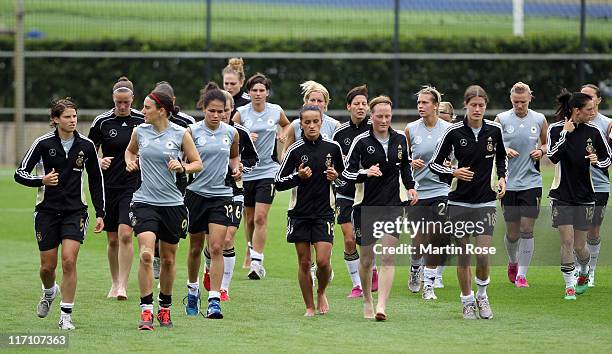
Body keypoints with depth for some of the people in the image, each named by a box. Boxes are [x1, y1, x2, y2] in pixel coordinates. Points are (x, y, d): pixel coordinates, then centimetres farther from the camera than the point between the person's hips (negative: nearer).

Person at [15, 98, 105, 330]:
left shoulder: (86, 145, 0)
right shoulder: (43, 143, -6)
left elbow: (96, 180, 10)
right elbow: (20, 174, -3)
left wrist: (100, 213, 7)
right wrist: (42, 180, -22)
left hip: (75, 211, 0)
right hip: (47, 211, 0)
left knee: (69, 260, -16)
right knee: (47, 266, 4)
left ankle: (66, 315, -7)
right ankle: (49, 292, 40)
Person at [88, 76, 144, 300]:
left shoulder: (142, 120, -2)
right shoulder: (102, 122, -2)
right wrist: (99, 162, -14)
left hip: (133, 187, -2)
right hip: (109, 187, 2)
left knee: (125, 234, -16)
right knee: (112, 239, 8)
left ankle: (123, 286, -15)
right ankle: (115, 283, 26)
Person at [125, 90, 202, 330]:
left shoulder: (180, 134, -4)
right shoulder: (139, 131, 2)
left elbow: (198, 163, 3)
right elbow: (130, 150, 24)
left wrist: (183, 167, -15)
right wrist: (130, 163, 3)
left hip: (172, 203, 0)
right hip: (144, 201, 0)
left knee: (168, 259, 11)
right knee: (146, 254, -18)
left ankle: (165, 308, 30)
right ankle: (146, 311, -15)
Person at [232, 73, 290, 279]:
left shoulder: (276, 111, 1)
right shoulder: (241, 113, -2)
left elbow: (287, 125, 23)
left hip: (268, 171, -1)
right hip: (246, 171, 1)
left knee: (260, 218, -13)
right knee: (249, 218, 9)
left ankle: (257, 262, -16)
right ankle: (250, 256, 26)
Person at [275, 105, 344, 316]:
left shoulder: (333, 147, 2)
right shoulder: (295, 150, -4)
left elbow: (344, 173, 19)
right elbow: (279, 183, -2)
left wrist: (336, 176, -3)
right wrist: (298, 176, -18)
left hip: (324, 212, 0)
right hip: (299, 213, 0)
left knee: (323, 261, -10)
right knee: (304, 263, 3)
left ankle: (321, 293, 19)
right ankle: (309, 307, 16)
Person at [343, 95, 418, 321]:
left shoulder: (400, 140, 5)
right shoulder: (361, 141, -5)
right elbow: (347, 172, -6)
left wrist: (411, 187, 8)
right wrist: (365, 173, -24)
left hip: (393, 205, 1)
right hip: (366, 206, -1)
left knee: (387, 256, -13)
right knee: (366, 258, 7)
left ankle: (381, 306, -19)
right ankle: (367, 300, 29)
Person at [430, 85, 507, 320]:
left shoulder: (494, 130, 0)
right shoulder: (454, 132, -8)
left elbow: (501, 157, 19)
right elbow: (434, 164, -2)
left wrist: (502, 178, 3)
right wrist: (454, 173, -19)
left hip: (486, 200, 1)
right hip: (459, 201, -1)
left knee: (483, 254, -9)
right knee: (463, 254, 3)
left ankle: (482, 295, 16)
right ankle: (467, 301, 18)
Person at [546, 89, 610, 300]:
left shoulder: (593, 132, -2)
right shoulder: (556, 129, -6)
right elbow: (553, 156, -19)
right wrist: (566, 133, -23)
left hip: (585, 197, 1)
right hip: (561, 196, -1)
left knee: (579, 247, 4)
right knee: (567, 241, -10)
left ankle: (584, 273, 35)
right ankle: (569, 285, 2)